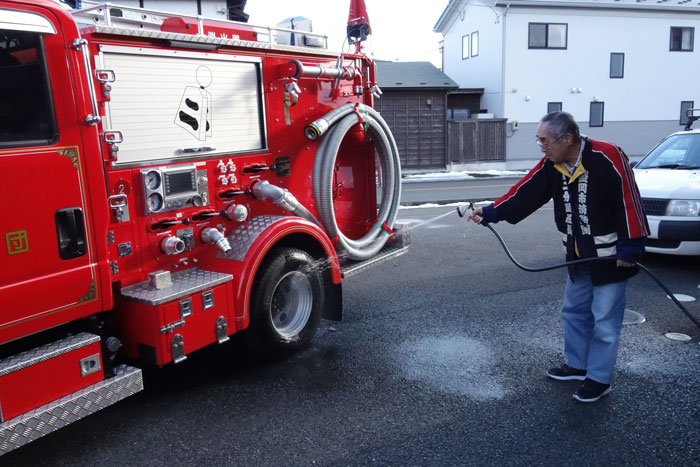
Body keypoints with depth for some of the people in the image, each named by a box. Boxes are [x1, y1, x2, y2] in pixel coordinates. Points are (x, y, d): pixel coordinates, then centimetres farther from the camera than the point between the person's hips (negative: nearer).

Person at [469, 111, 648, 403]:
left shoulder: (607, 158, -24)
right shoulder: (552, 165, -3)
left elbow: (629, 201, -23)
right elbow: (526, 192, -5)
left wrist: (631, 246, -22)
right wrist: (492, 212, -14)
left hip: (611, 255, -7)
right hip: (579, 256, 8)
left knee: (605, 319, 2)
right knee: (574, 311, 17)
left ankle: (599, 379, 17)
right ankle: (577, 365, 34)